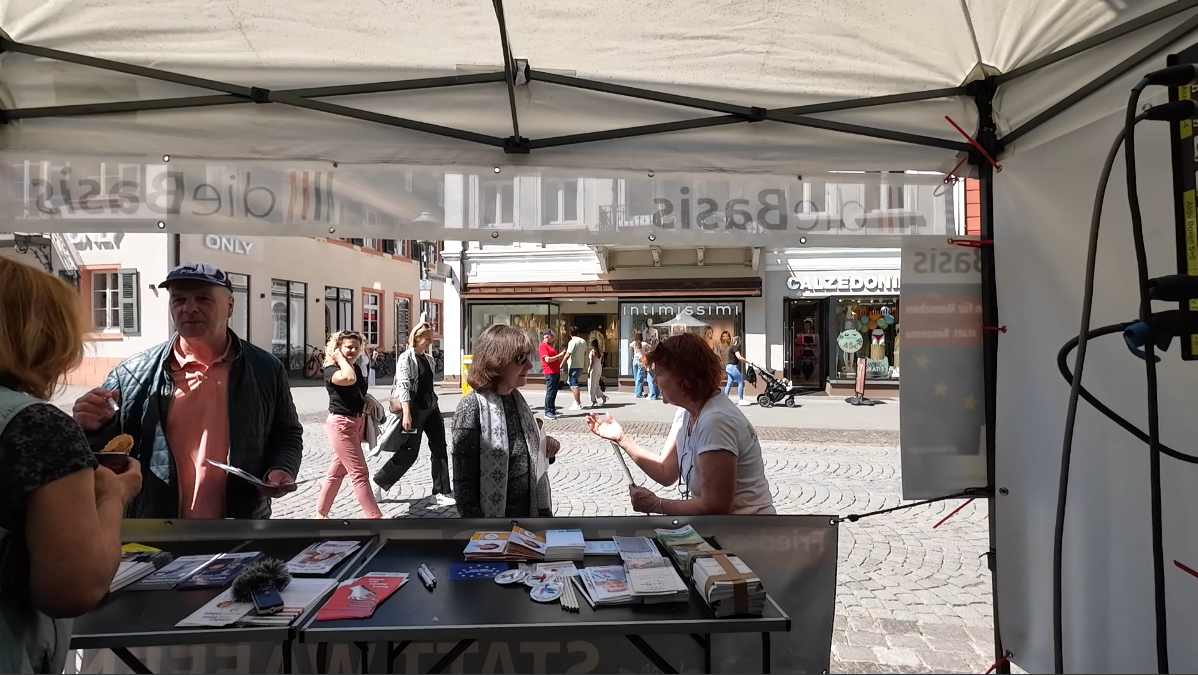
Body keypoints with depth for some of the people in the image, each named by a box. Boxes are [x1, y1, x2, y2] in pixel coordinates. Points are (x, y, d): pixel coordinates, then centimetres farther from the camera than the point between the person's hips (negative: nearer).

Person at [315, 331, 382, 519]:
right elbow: (349, 378, -37)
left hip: (357, 423, 9)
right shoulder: (331, 370, -13)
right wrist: (340, 359, -20)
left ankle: (320, 515, 27)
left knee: (337, 471, 16)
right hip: (341, 424, -8)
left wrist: (367, 402, 6)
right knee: (360, 473, -10)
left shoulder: (357, 368, 11)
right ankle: (375, 518, -9)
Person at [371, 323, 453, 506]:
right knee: (409, 452, -2)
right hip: (415, 409, -7)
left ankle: (442, 492, 10)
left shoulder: (428, 359, 12)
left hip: (431, 407, 7)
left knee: (440, 448, 4)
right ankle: (378, 482, 17)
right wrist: (406, 413, -26)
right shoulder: (406, 357, -10)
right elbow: (403, 386, -18)